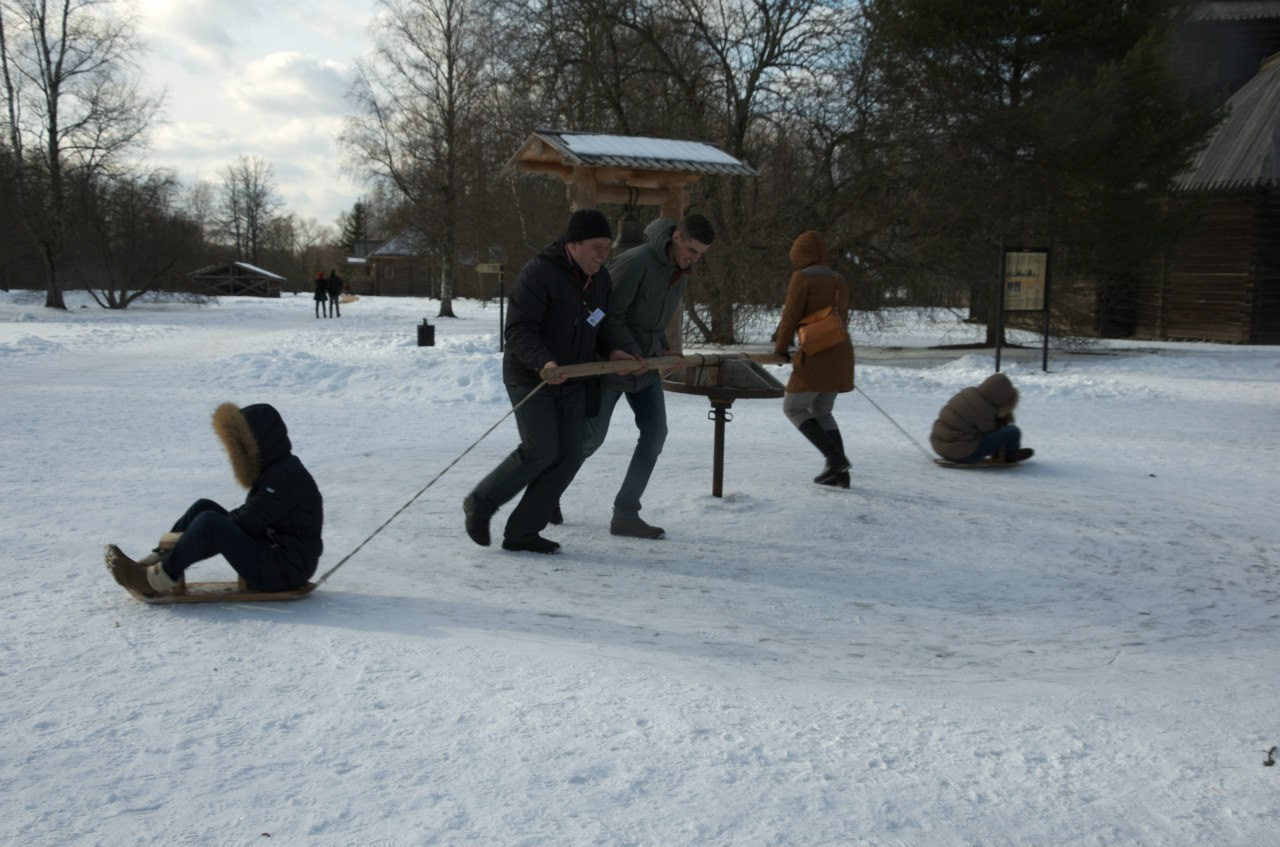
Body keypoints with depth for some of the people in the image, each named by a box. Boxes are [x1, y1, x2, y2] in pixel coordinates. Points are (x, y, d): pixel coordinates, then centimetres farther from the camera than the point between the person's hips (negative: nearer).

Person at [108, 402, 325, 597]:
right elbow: (248, 516, 14)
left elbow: (247, 522, -21)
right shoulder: (273, 470, 13)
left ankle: (160, 579, -9)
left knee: (209, 522, -22)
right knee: (204, 507, 7)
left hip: (285, 571, -10)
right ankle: (159, 559, 5)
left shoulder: (286, 477, -19)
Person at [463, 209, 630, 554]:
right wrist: (543, 362, -38)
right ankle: (479, 504, 9)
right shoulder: (538, 273, -19)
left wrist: (611, 351, 0)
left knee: (567, 455, -1)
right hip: (530, 378, -7)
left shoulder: (600, 277, 5)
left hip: (572, 381, 7)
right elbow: (518, 330, -23)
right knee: (541, 451, -14)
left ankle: (521, 532, 7)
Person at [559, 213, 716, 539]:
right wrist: (631, 352, -27)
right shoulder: (635, 262, -24)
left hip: (646, 363, 7)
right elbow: (610, 316, -23)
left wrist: (663, 346, 3)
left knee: (655, 433, -3)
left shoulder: (681, 271, 4)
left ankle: (625, 514, 4)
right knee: (591, 436, 4)